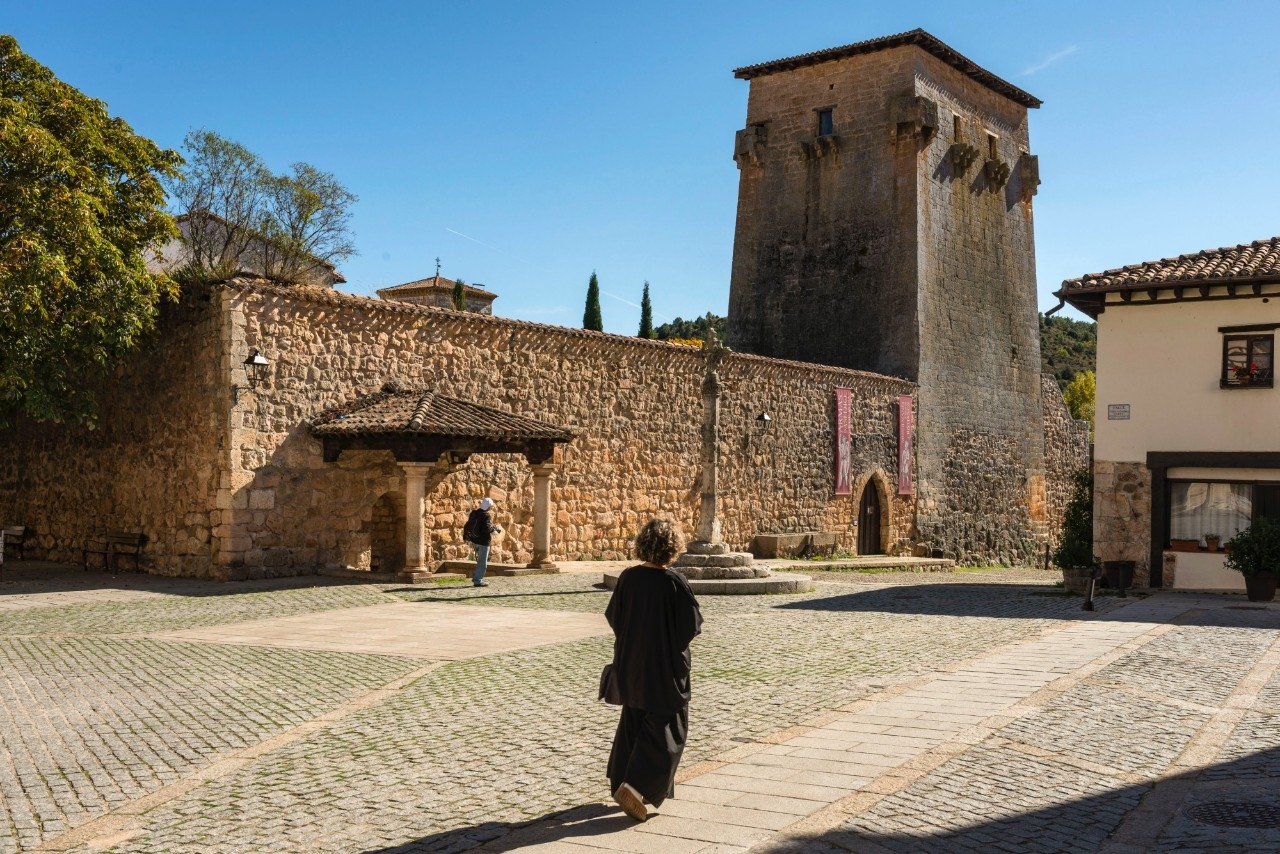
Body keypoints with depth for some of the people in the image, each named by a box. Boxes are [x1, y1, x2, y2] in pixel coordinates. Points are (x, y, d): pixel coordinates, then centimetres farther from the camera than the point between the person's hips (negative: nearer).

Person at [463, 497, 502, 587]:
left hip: (474, 540, 8)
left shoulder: (474, 513, 7)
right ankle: (478, 581, 2)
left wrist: (467, 537, 22)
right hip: (483, 541, -8)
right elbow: (487, 528, -25)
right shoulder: (487, 515, -17)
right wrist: (496, 529, -9)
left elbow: (468, 526, 12)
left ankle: (476, 577, 27)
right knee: (483, 562, 1)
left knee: (480, 560, 25)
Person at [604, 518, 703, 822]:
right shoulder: (674, 583, -18)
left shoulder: (628, 578, -6)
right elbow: (692, 624, -13)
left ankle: (622, 782, 27)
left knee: (633, 724, 20)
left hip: (630, 665, 5)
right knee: (665, 731, 4)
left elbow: (613, 617, 2)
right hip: (665, 668, -5)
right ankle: (636, 787, -8)